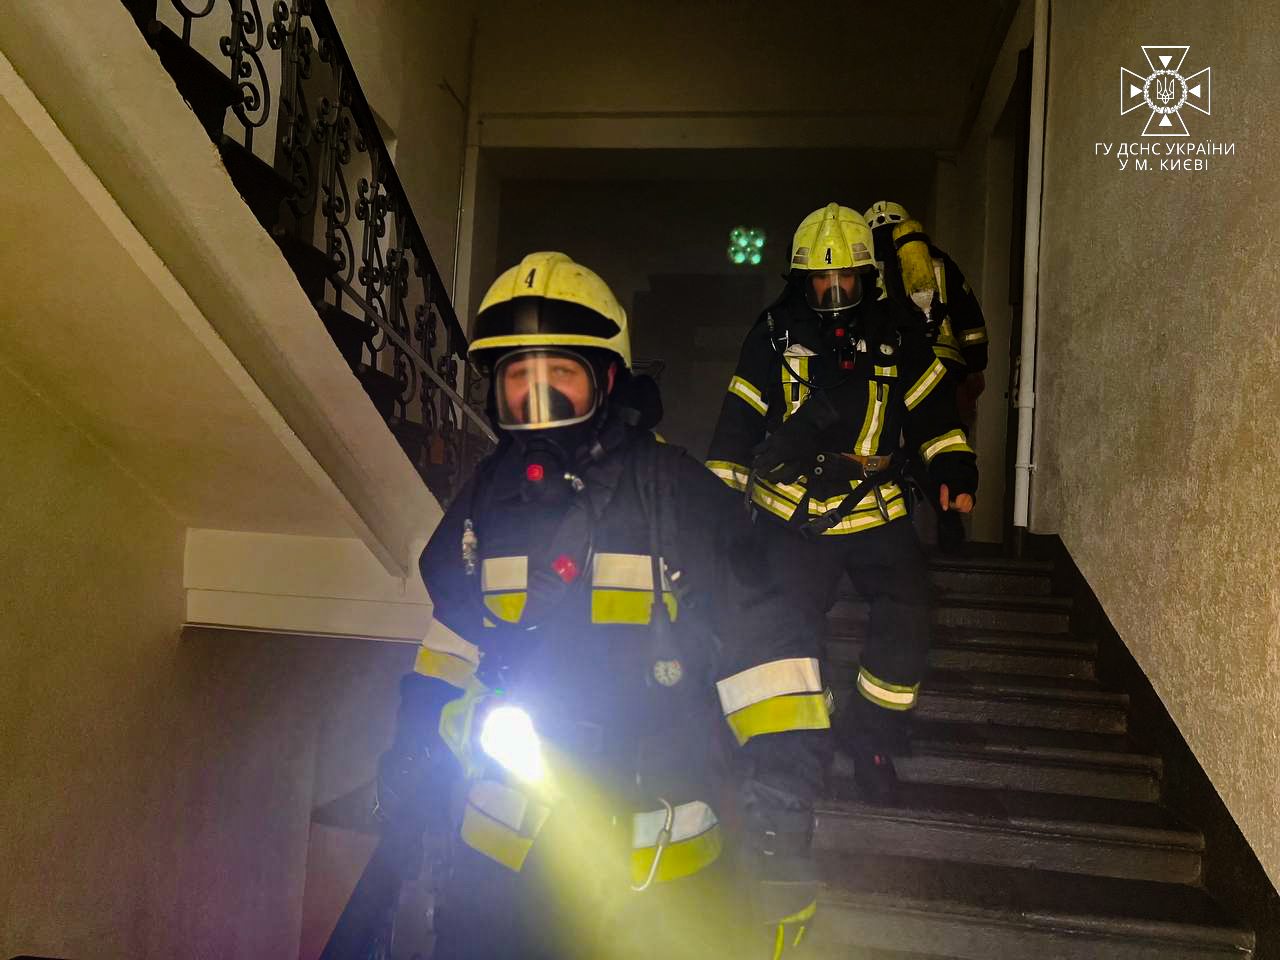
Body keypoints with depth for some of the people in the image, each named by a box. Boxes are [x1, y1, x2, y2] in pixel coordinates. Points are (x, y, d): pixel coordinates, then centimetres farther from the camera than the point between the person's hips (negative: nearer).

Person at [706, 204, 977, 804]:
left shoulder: (896, 334, 8)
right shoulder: (774, 334, 3)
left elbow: (931, 407, 16)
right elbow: (738, 422, 6)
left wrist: (953, 471, 6)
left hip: (874, 507, 2)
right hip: (793, 512, -1)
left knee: (908, 612, -10)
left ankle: (871, 737, 10)